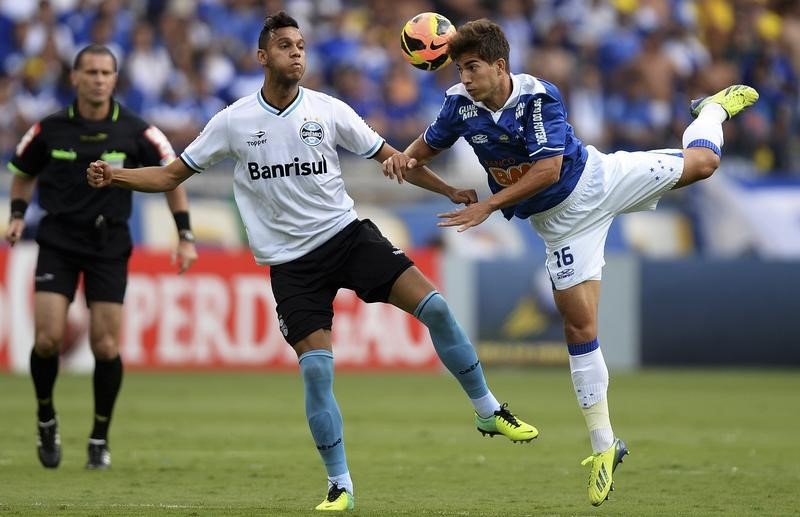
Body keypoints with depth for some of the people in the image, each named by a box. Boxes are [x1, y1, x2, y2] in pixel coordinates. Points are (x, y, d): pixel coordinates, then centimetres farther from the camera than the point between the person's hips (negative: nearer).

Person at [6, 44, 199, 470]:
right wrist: (17, 216, 0)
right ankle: (46, 420, 14)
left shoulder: (135, 132, -6)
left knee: (105, 345, -5)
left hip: (109, 246, 0)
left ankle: (100, 438, 14)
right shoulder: (50, 129, -3)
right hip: (58, 242, 0)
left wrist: (185, 236, -1)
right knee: (48, 338, -12)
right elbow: (23, 172, 14)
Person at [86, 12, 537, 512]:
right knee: (316, 369, -13)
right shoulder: (234, 121, -3)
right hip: (291, 260, -1)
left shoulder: (328, 110, -2)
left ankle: (488, 410, 3)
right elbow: (171, 176, 4)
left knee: (433, 305, -16)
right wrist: (114, 176, -11)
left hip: (347, 233, 1)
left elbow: (390, 158, 7)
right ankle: (340, 487, 1)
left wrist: (449, 191, 1)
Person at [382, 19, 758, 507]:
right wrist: (404, 158, -21)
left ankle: (715, 109, 43)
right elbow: (429, 145, 3)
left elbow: (549, 169, -34)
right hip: (560, 222, 3)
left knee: (701, 161, 4)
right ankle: (605, 447, 5)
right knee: (580, 325, -1)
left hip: (596, 179, -3)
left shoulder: (540, 97, -29)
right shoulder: (461, 104, -14)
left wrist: (488, 206, -36)